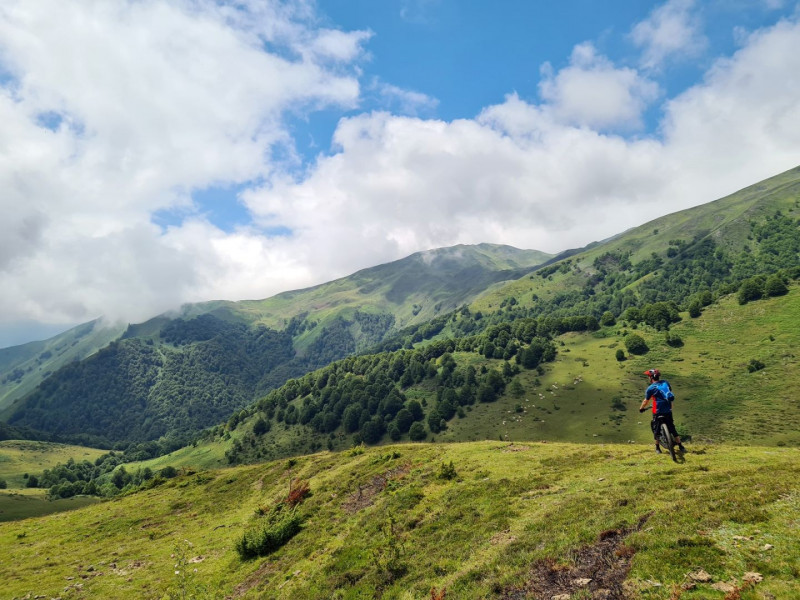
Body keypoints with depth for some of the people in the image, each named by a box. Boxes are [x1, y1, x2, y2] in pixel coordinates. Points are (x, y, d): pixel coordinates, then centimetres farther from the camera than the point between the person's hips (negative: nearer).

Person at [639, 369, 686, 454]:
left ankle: (657, 448, 16)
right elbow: (670, 395, 21)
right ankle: (680, 446, 20)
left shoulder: (651, 388, -6)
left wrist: (641, 408, 20)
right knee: (672, 428, 17)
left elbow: (646, 401, 3)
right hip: (668, 411, 5)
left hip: (658, 412, -5)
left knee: (656, 428, 9)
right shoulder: (666, 383, 8)